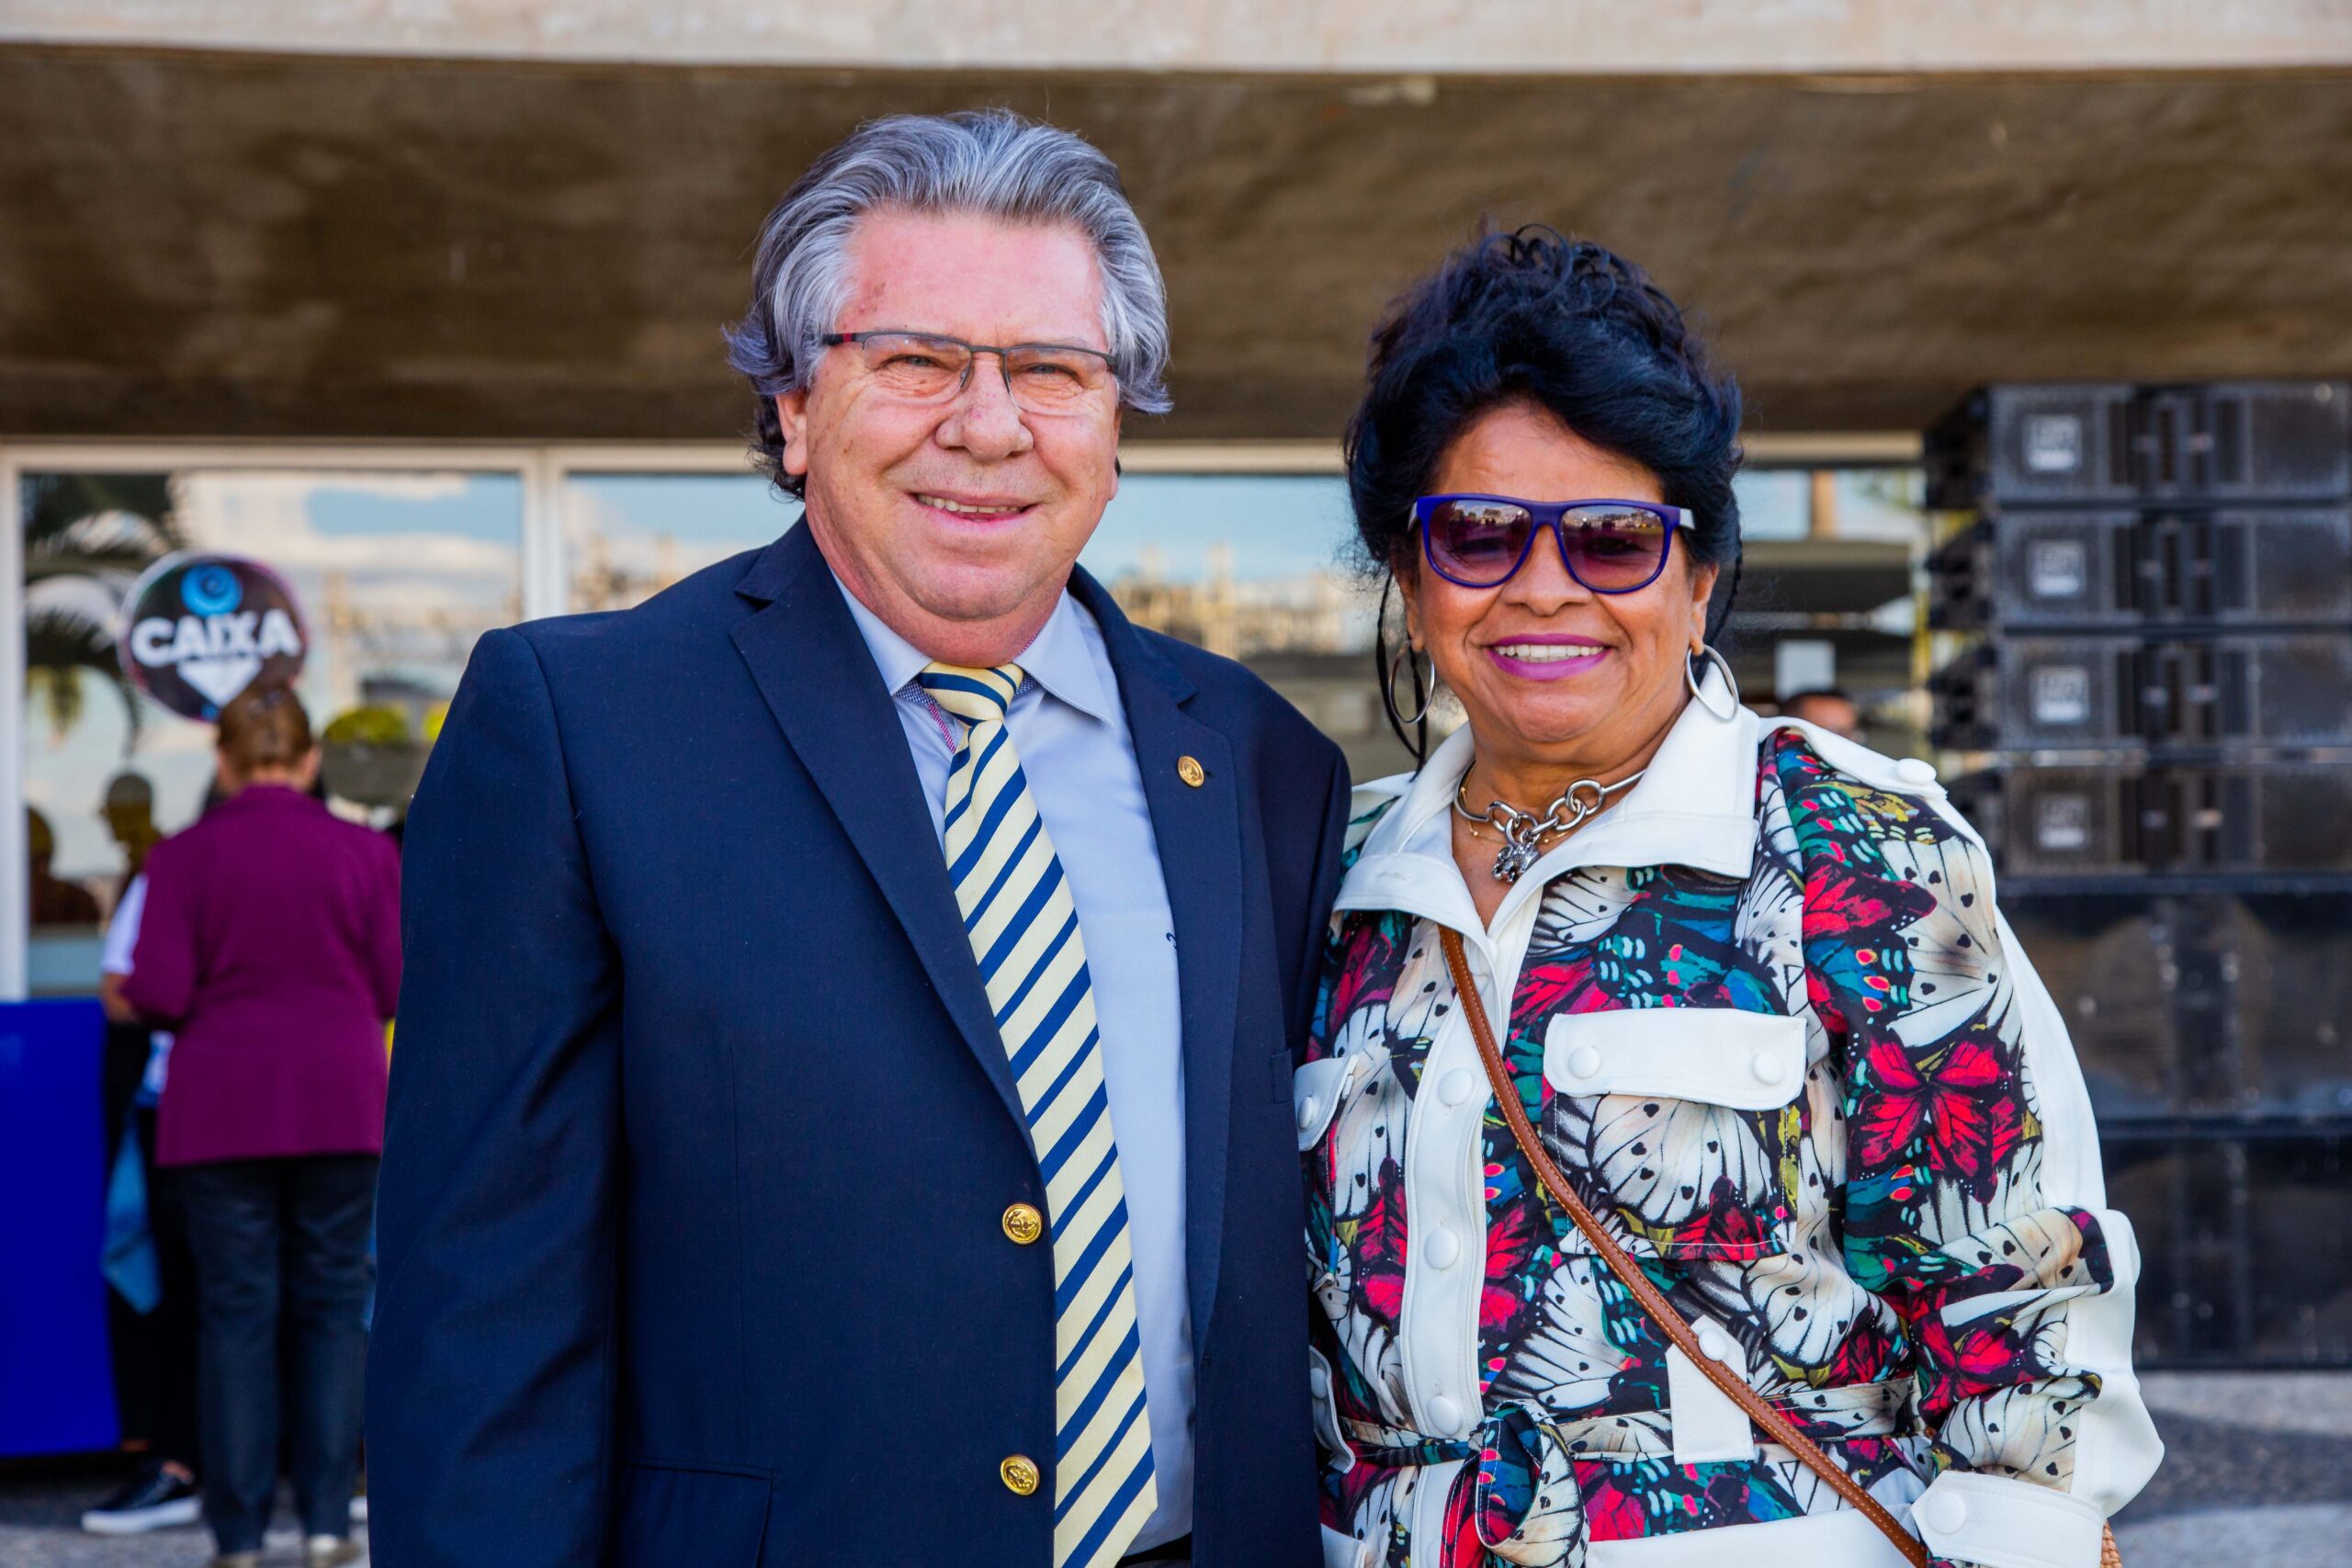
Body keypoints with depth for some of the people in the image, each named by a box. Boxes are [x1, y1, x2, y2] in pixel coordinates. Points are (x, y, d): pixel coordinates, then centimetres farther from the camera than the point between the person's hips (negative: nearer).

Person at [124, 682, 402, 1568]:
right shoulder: (365, 853, 0)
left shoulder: (184, 858, -3)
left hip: (222, 1108, -1)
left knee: (236, 1308, 5)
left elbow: (158, 996, -8)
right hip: (340, 1103, 1)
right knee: (333, 1303, 9)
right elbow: (394, 989, 1)